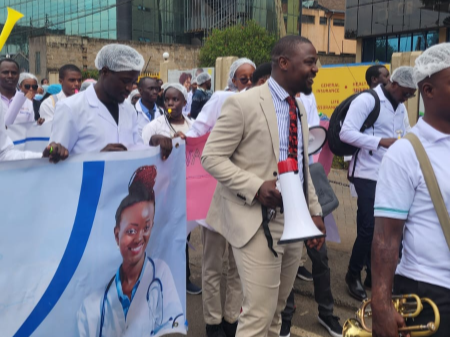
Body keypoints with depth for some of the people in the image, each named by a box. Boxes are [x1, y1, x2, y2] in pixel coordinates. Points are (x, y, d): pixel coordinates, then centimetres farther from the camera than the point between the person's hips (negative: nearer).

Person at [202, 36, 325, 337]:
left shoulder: (299, 108, 12)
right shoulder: (244, 104, -12)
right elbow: (211, 157, -13)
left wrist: (315, 211, 14)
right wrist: (256, 187, -23)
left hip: (295, 219, 7)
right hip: (258, 222, -7)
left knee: (277, 309, 18)